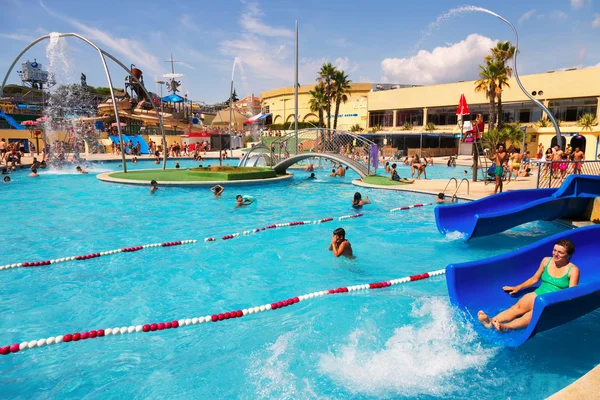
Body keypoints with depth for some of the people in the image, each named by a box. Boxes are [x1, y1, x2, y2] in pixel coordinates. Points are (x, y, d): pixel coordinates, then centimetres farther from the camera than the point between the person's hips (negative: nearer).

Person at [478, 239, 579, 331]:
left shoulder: (573, 270, -2)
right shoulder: (546, 261, 10)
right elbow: (534, 279, 21)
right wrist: (518, 288, 18)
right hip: (537, 295, 4)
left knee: (533, 314, -36)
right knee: (517, 308, -27)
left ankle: (506, 327, -62)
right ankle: (491, 321, -53)